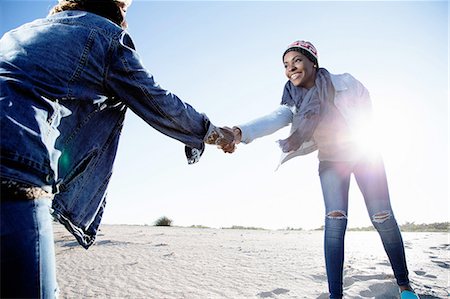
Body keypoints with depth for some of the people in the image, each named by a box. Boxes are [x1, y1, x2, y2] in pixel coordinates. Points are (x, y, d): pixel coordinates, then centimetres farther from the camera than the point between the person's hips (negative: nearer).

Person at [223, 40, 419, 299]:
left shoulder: (345, 83, -19)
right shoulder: (295, 101, -15)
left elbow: (368, 115, -7)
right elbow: (273, 119, -35)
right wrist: (240, 132, -53)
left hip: (364, 154, -1)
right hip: (331, 161, 1)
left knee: (383, 218, -3)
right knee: (334, 221, -13)